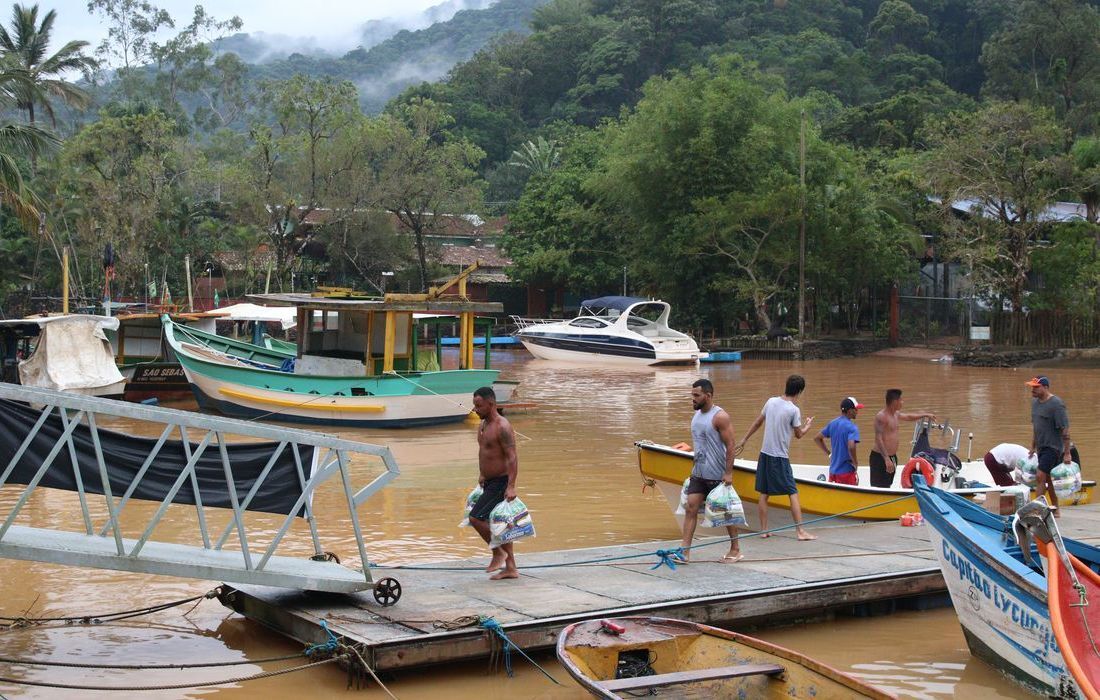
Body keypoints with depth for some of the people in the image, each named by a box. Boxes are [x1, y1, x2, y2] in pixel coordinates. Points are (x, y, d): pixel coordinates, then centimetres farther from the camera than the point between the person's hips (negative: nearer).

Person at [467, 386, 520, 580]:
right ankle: (510, 568, 18)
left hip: (501, 482, -10)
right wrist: (483, 475, 27)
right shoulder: (483, 425, 11)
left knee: (476, 518, -15)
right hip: (490, 482, 10)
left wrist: (511, 486, -30)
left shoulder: (502, 427, -19)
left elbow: (512, 457, -24)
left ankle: (499, 552, 2)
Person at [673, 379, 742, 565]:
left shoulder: (720, 417, -15)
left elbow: (730, 445, -17)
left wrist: (728, 473, -21)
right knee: (690, 508, -3)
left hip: (717, 475, -7)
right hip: (698, 473, 7)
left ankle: (735, 550, 20)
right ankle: (684, 553, -6)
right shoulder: (696, 415, 11)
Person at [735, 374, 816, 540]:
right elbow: (799, 434, 0)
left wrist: (744, 440, 25)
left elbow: (757, 422, 14)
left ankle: (764, 530, 13)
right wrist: (808, 425, 20)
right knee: (793, 493, -2)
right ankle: (800, 531, -5)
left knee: (763, 493, 9)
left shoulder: (771, 401, 4)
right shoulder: (794, 410, -13)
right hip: (780, 458, -6)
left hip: (765, 454, 6)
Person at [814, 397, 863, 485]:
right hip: (847, 471, -7)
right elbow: (851, 447, -29)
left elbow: (817, 438, 15)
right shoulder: (852, 427, -15)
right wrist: (855, 463, -13)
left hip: (833, 470, 7)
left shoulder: (832, 423, 8)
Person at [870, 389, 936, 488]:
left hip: (892, 457, 10)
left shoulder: (896, 414, 13)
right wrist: (886, 459, -31)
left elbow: (908, 416, 35)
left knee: (887, 486, 13)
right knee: (878, 488, -11)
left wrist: (925, 415, 44)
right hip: (880, 457, -10)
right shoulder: (881, 417, -17)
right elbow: (878, 439, -24)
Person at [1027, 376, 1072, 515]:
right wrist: (1033, 447, 22)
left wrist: (1067, 453, -17)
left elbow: (1065, 430, -17)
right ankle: (1054, 510, 23)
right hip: (1041, 447, 8)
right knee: (1048, 479, 13)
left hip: (1053, 447, -8)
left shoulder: (1056, 404, -16)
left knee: (1040, 476, -15)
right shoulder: (1035, 402, 9)